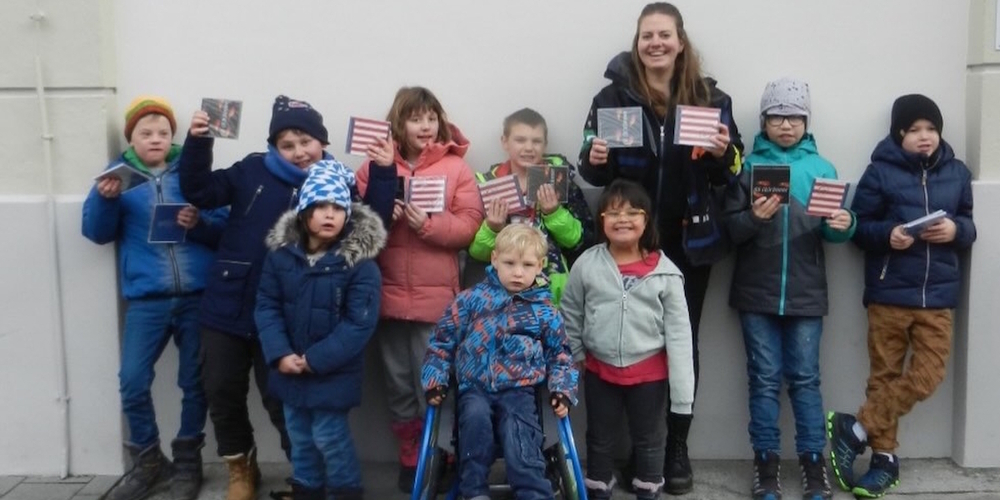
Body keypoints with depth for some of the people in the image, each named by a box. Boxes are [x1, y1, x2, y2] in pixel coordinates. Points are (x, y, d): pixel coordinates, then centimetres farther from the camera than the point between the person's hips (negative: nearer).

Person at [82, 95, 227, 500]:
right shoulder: (119, 174, 8)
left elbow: (225, 229, 1)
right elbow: (97, 233, 3)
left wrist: (200, 223, -18)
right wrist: (105, 198, -13)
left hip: (197, 295, 0)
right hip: (146, 299, 1)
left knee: (194, 382, 7)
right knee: (132, 382, -2)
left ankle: (187, 462, 23)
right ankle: (147, 462, 19)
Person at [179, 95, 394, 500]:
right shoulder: (253, 170, 0)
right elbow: (198, 191, 2)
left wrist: (383, 173, -20)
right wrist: (198, 142, -11)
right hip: (227, 306, 3)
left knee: (281, 399, 6)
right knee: (222, 393, 13)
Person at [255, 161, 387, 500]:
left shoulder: (360, 263, -16)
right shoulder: (281, 254, -3)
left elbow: (359, 323, -18)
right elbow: (266, 307, -2)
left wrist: (315, 360, -20)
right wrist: (280, 354, -15)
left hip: (334, 372, -4)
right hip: (289, 367, 5)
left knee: (329, 437, 2)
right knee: (300, 437, 18)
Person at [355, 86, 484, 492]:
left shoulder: (456, 167, 1)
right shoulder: (376, 164, 5)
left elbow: (469, 226, -5)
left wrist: (428, 223, -19)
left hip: (436, 296, -2)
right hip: (388, 293, 2)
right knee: (398, 382, 12)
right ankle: (410, 457, 27)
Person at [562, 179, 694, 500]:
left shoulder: (664, 271, -10)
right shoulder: (586, 264, -7)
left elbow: (679, 330, -7)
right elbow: (570, 315, 3)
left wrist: (682, 387, -8)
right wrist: (572, 361, 4)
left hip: (649, 371, -1)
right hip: (600, 370, 1)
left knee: (648, 440, 17)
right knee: (599, 439, 18)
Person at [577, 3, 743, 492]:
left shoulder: (711, 98, 3)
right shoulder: (613, 95, 0)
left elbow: (732, 170, 8)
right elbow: (595, 172, 4)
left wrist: (723, 152, -14)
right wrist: (595, 159, -18)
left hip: (691, 240, 1)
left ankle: (677, 447, 23)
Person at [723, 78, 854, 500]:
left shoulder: (822, 168, 6)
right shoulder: (749, 166, 1)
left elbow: (830, 232, 6)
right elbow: (730, 228, -4)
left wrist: (843, 225, -16)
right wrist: (753, 218, -24)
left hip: (805, 292, 1)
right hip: (757, 292, -1)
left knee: (805, 378, 7)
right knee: (764, 378, 6)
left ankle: (813, 460, 17)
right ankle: (766, 460, 15)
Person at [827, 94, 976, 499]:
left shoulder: (957, 173, 8)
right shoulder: (881, 172, -2)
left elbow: (968, 227, 13)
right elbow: (858, 226, -1)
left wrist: (956, 230, -8)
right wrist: (887, 235, -20)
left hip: (937, 295, 3)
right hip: (888, 293, -3)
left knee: (927, 376, -5)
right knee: (885, 376, 5)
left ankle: (856, 429, 7)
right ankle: (884, 457, 16)